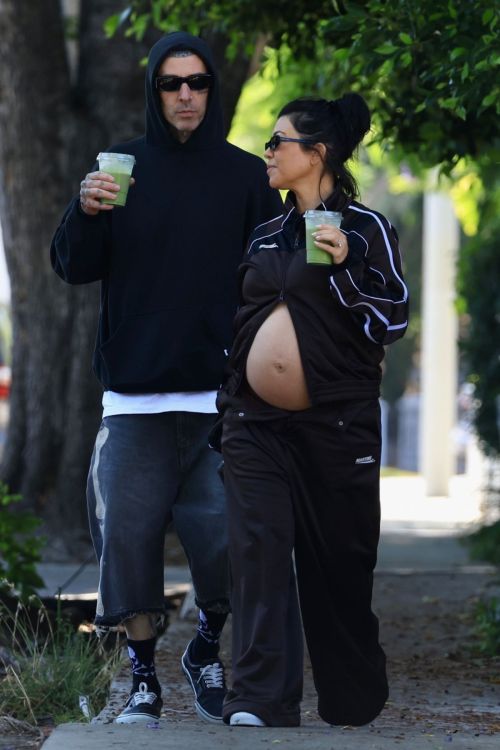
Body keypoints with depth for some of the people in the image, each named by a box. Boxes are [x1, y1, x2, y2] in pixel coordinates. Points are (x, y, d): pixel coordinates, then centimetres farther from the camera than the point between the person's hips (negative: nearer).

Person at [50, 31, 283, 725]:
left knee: (226, 535, -7)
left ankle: (207, 648, 18)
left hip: (220, 393, -1)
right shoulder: (122, 167, 7)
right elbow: (75, 269, 5)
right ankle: (143, 673, 10)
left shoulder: (246, 175, 5)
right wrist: (86, 213, -15)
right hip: (136, 393, 1)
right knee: (130, 530, -2)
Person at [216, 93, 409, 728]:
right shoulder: (264, 234, 16)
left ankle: (352, 708, 17)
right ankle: (260, 704, -16)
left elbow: (392, 321, -8)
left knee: (340, 566, 3)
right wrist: (224, 402, 21)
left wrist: (345, 265, -21)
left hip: (337, 425, -4)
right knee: (259, 552, -10)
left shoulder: (364, 228, -1)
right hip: (255, 425, 4)